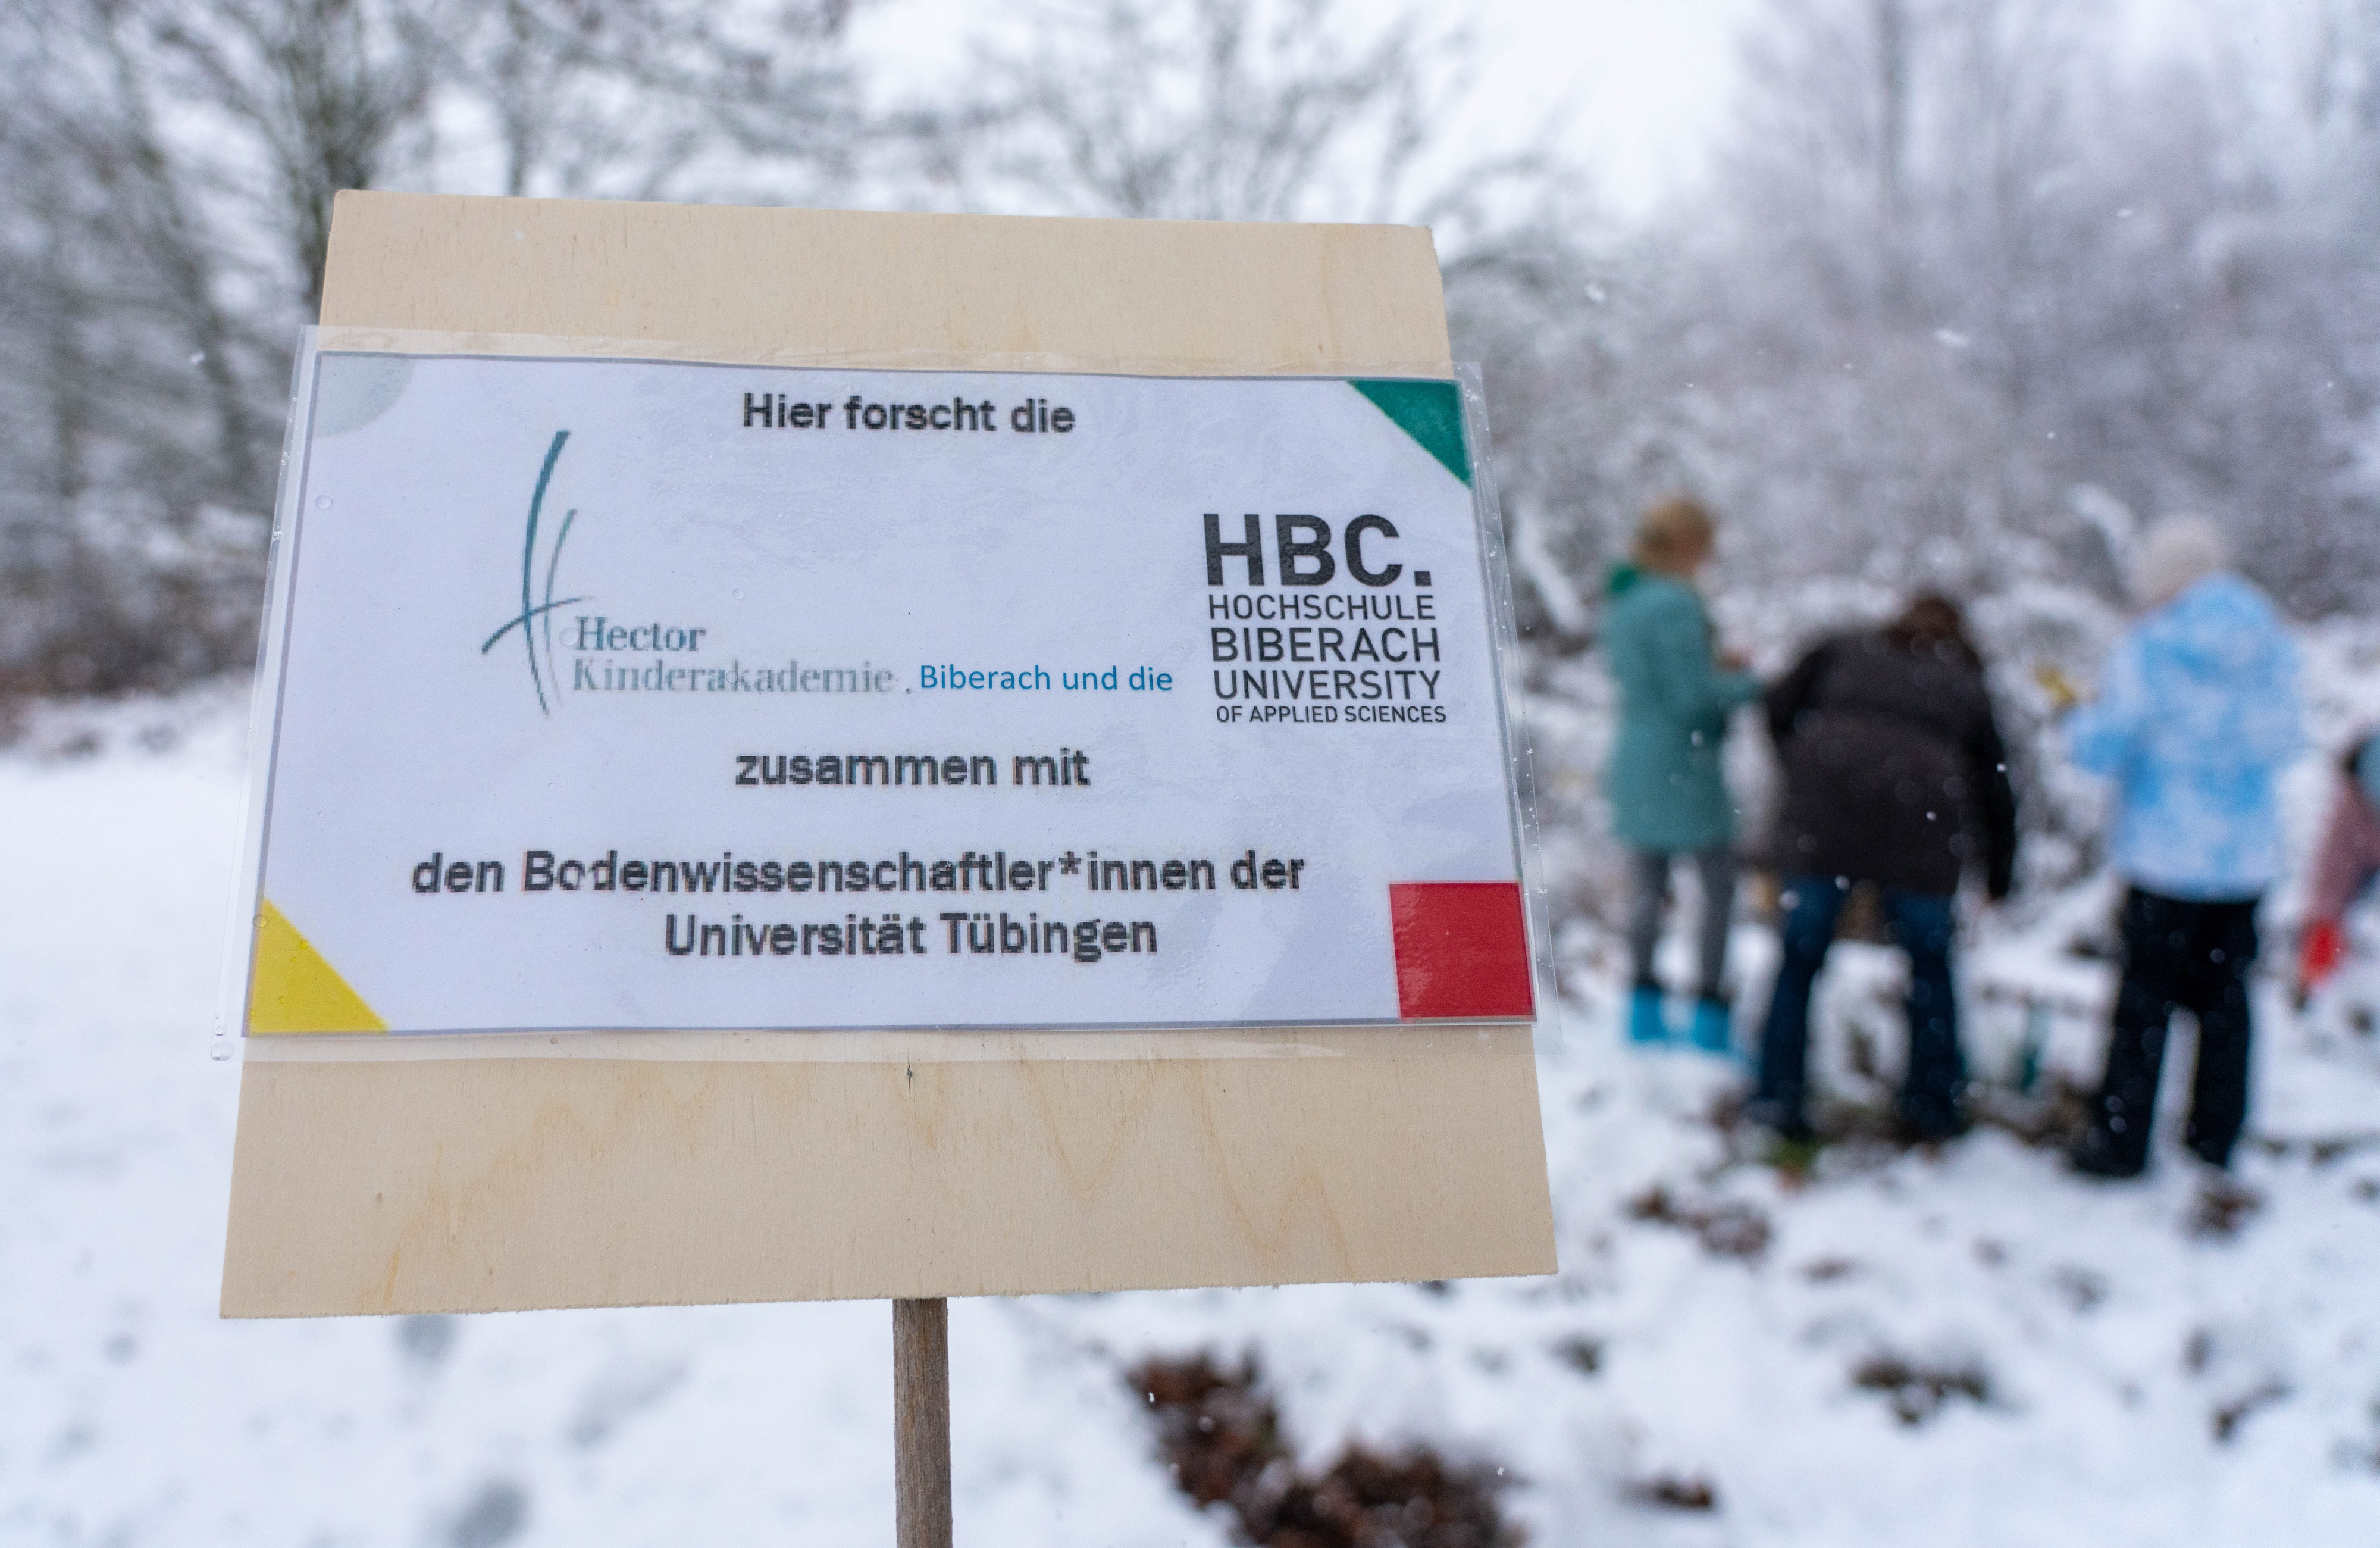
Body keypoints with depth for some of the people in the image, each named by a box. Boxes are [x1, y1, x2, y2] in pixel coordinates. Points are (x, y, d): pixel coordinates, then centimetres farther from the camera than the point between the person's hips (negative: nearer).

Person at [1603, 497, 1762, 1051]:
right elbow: (1692, 696, -19)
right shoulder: (1675, 605, -17)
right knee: (1720, 886, 3)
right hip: (1683, 764, -8)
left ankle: (1645, 1009, 16)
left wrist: (1716, 668, 14)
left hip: (1633, 767, 8)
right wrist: (1752, 683, -3)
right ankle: (1710, 1014, 3)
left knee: (1650, 888, 14)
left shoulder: (1621, 604, 12)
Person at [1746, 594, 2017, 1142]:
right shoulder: (1968, 689, 25)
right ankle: (1933, 1108, 23)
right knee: (1930, 965, 17)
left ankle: (1779, 1098, 10)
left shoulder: (1842, 651, 25)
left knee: (1800, 958, 11)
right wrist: (1999, 876, 32)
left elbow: (1780, 709, 13)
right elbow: (1995, 785, 24)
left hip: (1823, 812, 0)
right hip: (1919, 825, 0)